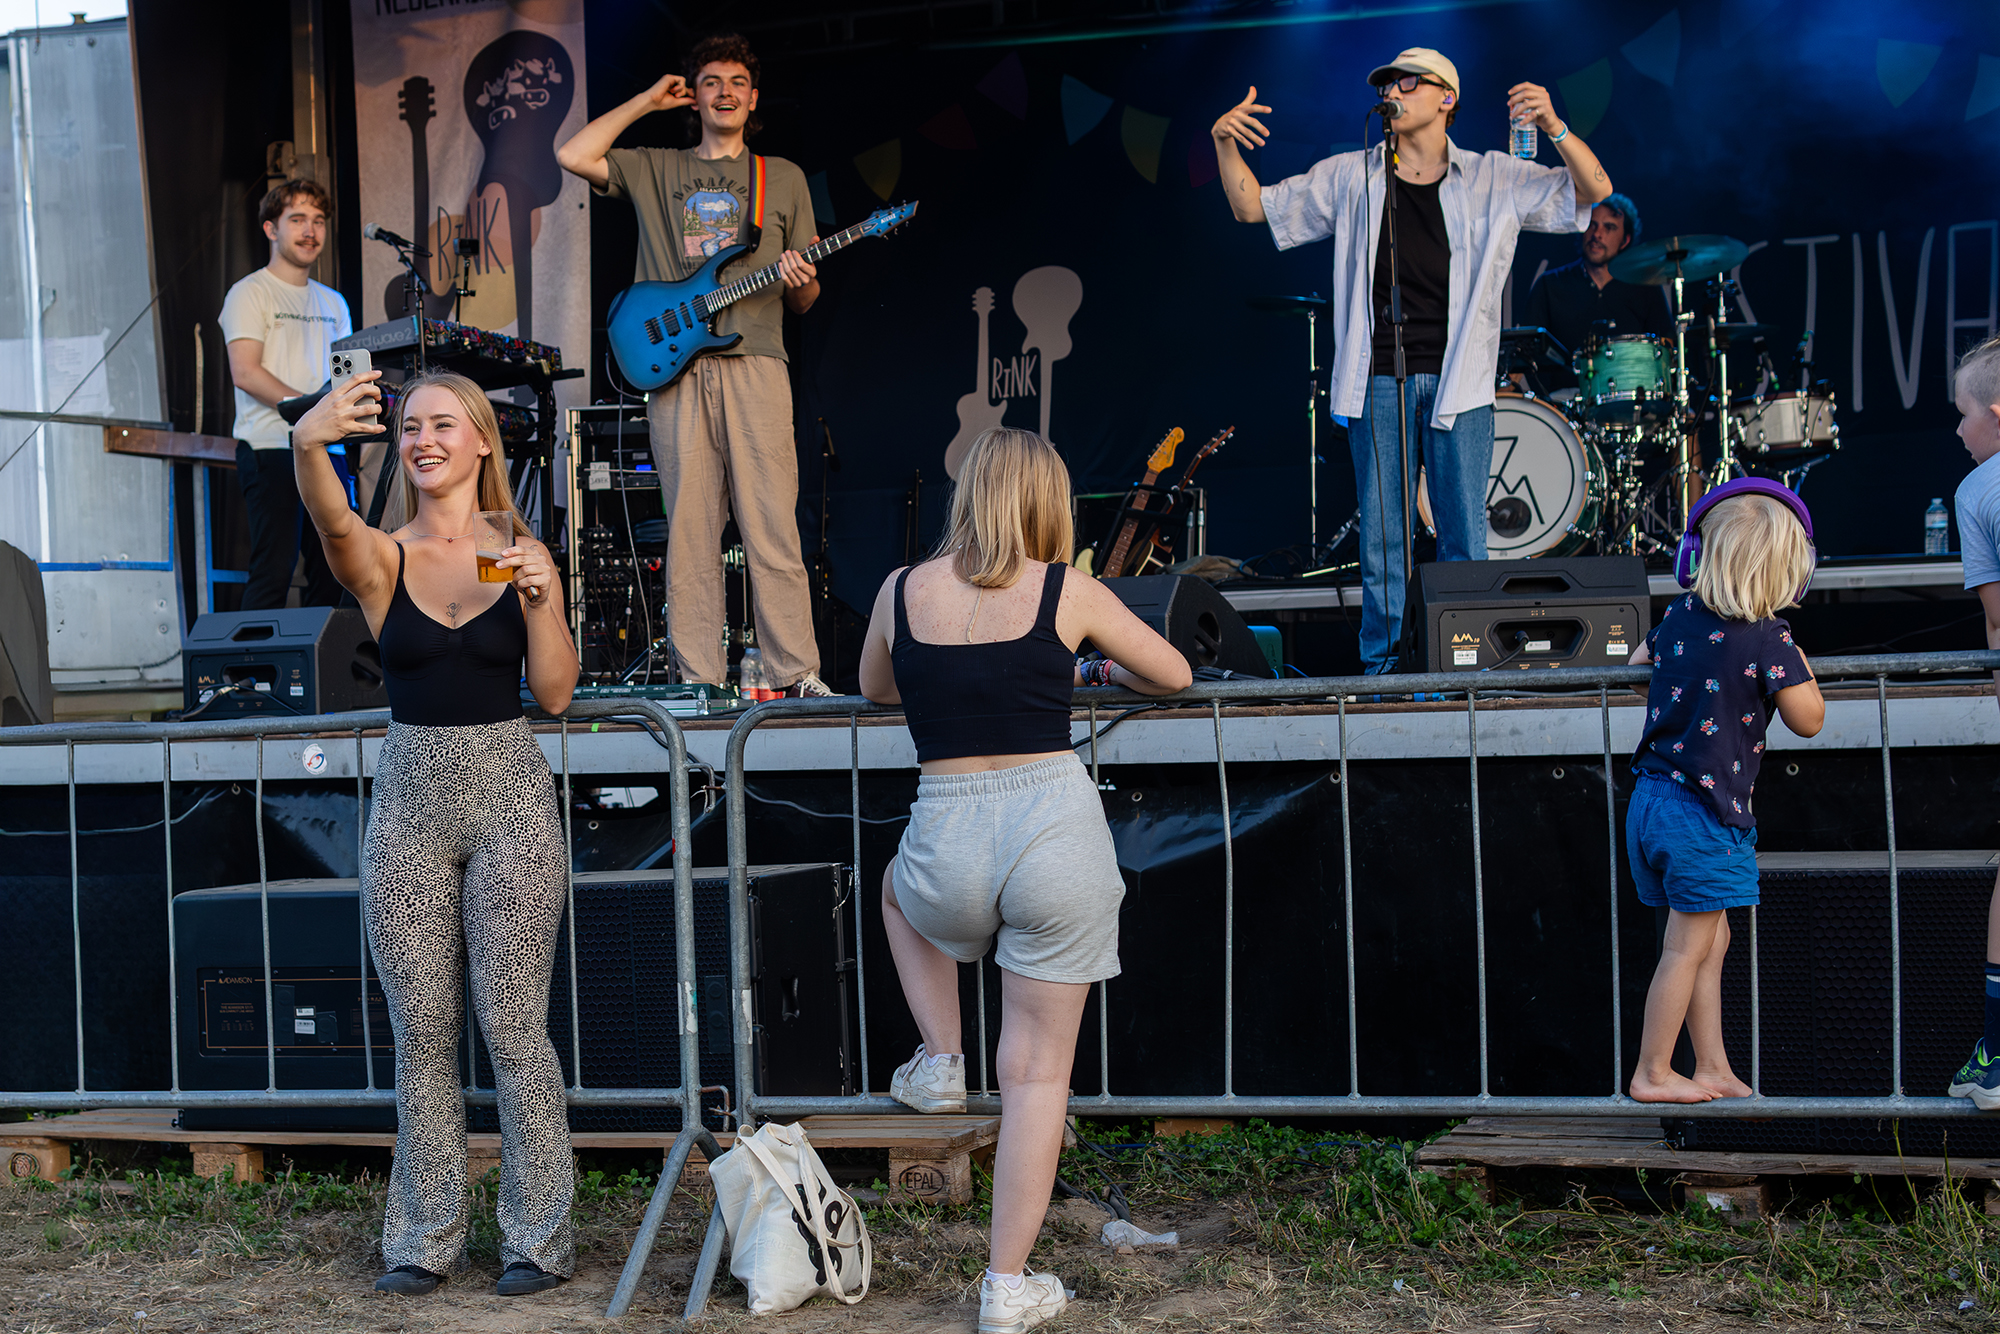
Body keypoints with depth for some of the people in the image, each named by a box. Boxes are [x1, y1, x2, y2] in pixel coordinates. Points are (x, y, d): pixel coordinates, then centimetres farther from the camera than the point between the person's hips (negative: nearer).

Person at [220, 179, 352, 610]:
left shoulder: (333, 303, 20)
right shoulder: (251, 293, -1)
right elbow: (245, 372, -12)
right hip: (271, 449, -6)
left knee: (332, 573, 3)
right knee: (274, 571, -13)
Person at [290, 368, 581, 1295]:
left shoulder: (520, 555, 3)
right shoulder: (381, 557, 0)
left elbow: (555, 693, 0)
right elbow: (331, 520, -25)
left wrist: (541, 600, -16)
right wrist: (309, 442, -46)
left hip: (508, 799, -1)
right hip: (409, 801, 1)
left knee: (513, 1025, 0)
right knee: (421, 1032, 6)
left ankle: (540, 1235, 11)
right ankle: (426, 1237, 17)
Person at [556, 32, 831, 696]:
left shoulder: (784, 178, 17)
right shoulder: (654, 170, 17)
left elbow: (804, 302, 17)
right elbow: (572, 155, 0)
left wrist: (801, 283, -8)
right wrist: (647, 101, 9)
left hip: (754, 366, -1)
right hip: (676, 369, 1)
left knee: (772, 529, -6)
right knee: (690, 529, 0)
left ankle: (797, 670, -4)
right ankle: (698, 674, 3)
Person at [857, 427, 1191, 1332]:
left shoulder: (902, 593, 4)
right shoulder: (1068, 593, -1)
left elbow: (875, 688, 24)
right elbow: (1173, 675, 13)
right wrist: (1101, 671, 32)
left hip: (948, 842, 1)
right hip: (1056, 826, -1)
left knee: (899, 888, 39)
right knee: (1037, 1069, 7)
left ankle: (941, 1062, 28)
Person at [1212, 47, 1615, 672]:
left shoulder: (1494, 180, 7)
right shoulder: (1350, 178, 10)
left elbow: (1595, 191, 3)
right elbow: (1252, 207, 15)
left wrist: (1554, 128, -15)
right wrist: (1226, 145, -4)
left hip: (1459, 385, -1)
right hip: (1378, 383, 1)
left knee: (1464, 541, -1)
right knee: (1380, 539, 1)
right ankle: (1381, 671, 8)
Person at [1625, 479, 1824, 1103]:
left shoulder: (1678, 615, 4)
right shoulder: (1769, 638, -14)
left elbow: (1639, 660, 24)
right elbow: (1807, 719, -8)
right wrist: (1797, 666, 6)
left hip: (1651, 797, 7)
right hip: (1706, 813, -7)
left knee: (1711, 941, 15)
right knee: (1688, 948, 3)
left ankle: (1712, 1069, 19)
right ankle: (1652, 1074, 9)